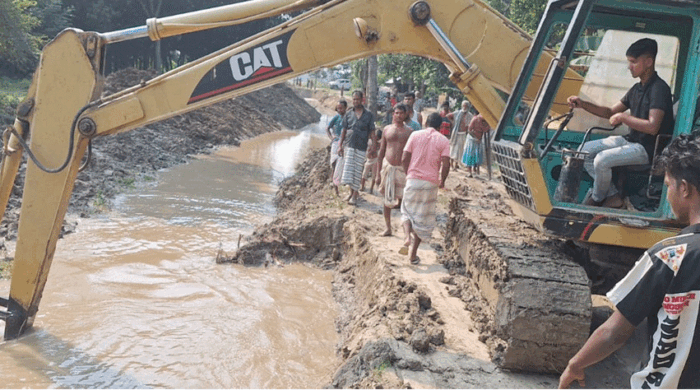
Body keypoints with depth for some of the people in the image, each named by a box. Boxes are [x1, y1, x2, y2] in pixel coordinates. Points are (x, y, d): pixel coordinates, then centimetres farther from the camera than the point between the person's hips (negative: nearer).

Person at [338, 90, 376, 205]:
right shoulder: (348, 114, 7)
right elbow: (344, 130, 11)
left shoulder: (368, 115, 2)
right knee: (348, 169, -1)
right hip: (349, 146, 2)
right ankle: (352, 191, 15)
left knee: (357, 171, 0)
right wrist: (340, 145, 6)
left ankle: (355, 195, 7)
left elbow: (372, 132, 3)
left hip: (361, 148, -2)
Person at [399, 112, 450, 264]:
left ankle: (407, 237, -9)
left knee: (407, 211, 19)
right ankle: (413, 254, 11)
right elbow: (446, 164, -9)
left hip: (413, 180, 0)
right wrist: (442, 181, 7)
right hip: (431, 183, 0)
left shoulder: (415, 135, 2)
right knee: (423, 218, 10)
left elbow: (404, 158, -3)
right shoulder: (443, 140, 0)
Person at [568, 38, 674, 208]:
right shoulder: (636, 89, 12)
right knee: (585, 151, 1)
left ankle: (597, 199, 1)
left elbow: (652, 127, -27)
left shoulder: (659, 89, -17)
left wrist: (623, 117, -17)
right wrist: (583, 104, 4)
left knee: (602, 159, -27)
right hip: (631, 140, 10)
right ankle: (612, 196, -1)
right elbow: (610, 112, 18)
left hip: (648, 148, -10)